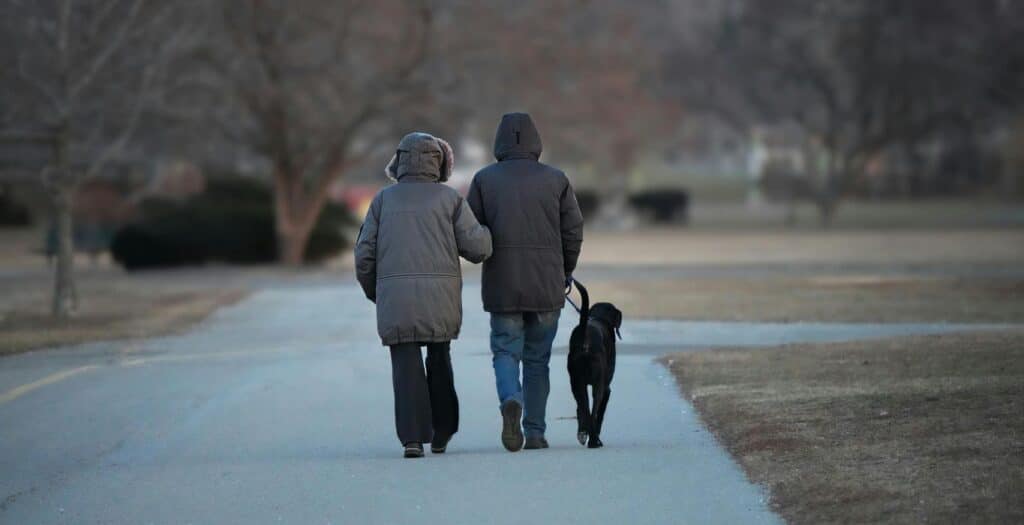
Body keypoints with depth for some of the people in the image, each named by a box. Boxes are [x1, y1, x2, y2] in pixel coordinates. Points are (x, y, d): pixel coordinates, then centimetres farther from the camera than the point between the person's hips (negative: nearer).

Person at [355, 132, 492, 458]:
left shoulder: (384, 199, 9)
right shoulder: (449, 199, 5)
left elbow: (365, 253, 5)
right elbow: (478, 247, -2)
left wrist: (373, 293, 20)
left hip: (395, 294, 0)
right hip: (441, 296, 0)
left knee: (406, 365, -1)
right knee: (439, 361, 18)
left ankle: (413, 437, -15)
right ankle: (441, 434, 21)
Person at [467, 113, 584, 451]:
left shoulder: (484, 179, 0)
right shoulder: (556, 180, 2)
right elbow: (573, 232, 2)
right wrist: (565, 272, 17)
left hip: (502, 285, -1)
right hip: (547, 285, 1)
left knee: (506, 351, 5)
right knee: (538, 357, 11)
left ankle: (511, 400, -24)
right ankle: (535, 431, 9)